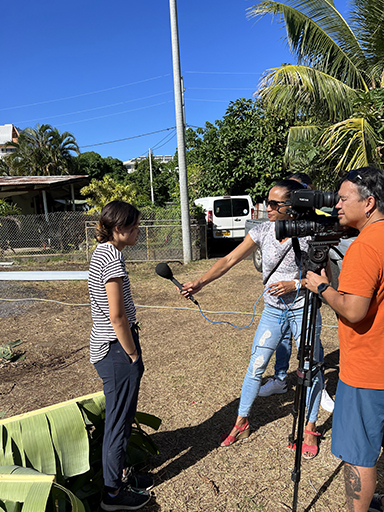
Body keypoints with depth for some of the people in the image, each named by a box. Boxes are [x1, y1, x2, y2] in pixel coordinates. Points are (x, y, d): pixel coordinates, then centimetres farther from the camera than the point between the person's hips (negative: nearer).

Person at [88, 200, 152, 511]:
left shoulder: (103, 252, 9)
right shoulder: (112, 256, -21)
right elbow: (117, 316, -23)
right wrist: (133, 356, -12)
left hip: (107, 347, 10)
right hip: (116, 350, -9)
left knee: (122, 416, 22)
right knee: (119, 420, 8)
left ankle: (121, 473, 41)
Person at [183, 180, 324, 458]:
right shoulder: (263, 231, -7)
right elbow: (229, 260, -8)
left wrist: (295, 284, -22)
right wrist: (201, 282, -19)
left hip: (303, 311, -2)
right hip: (272, 311, 3)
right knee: (255, 367, 8)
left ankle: (310, 430, 31)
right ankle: (241, 423, 27)